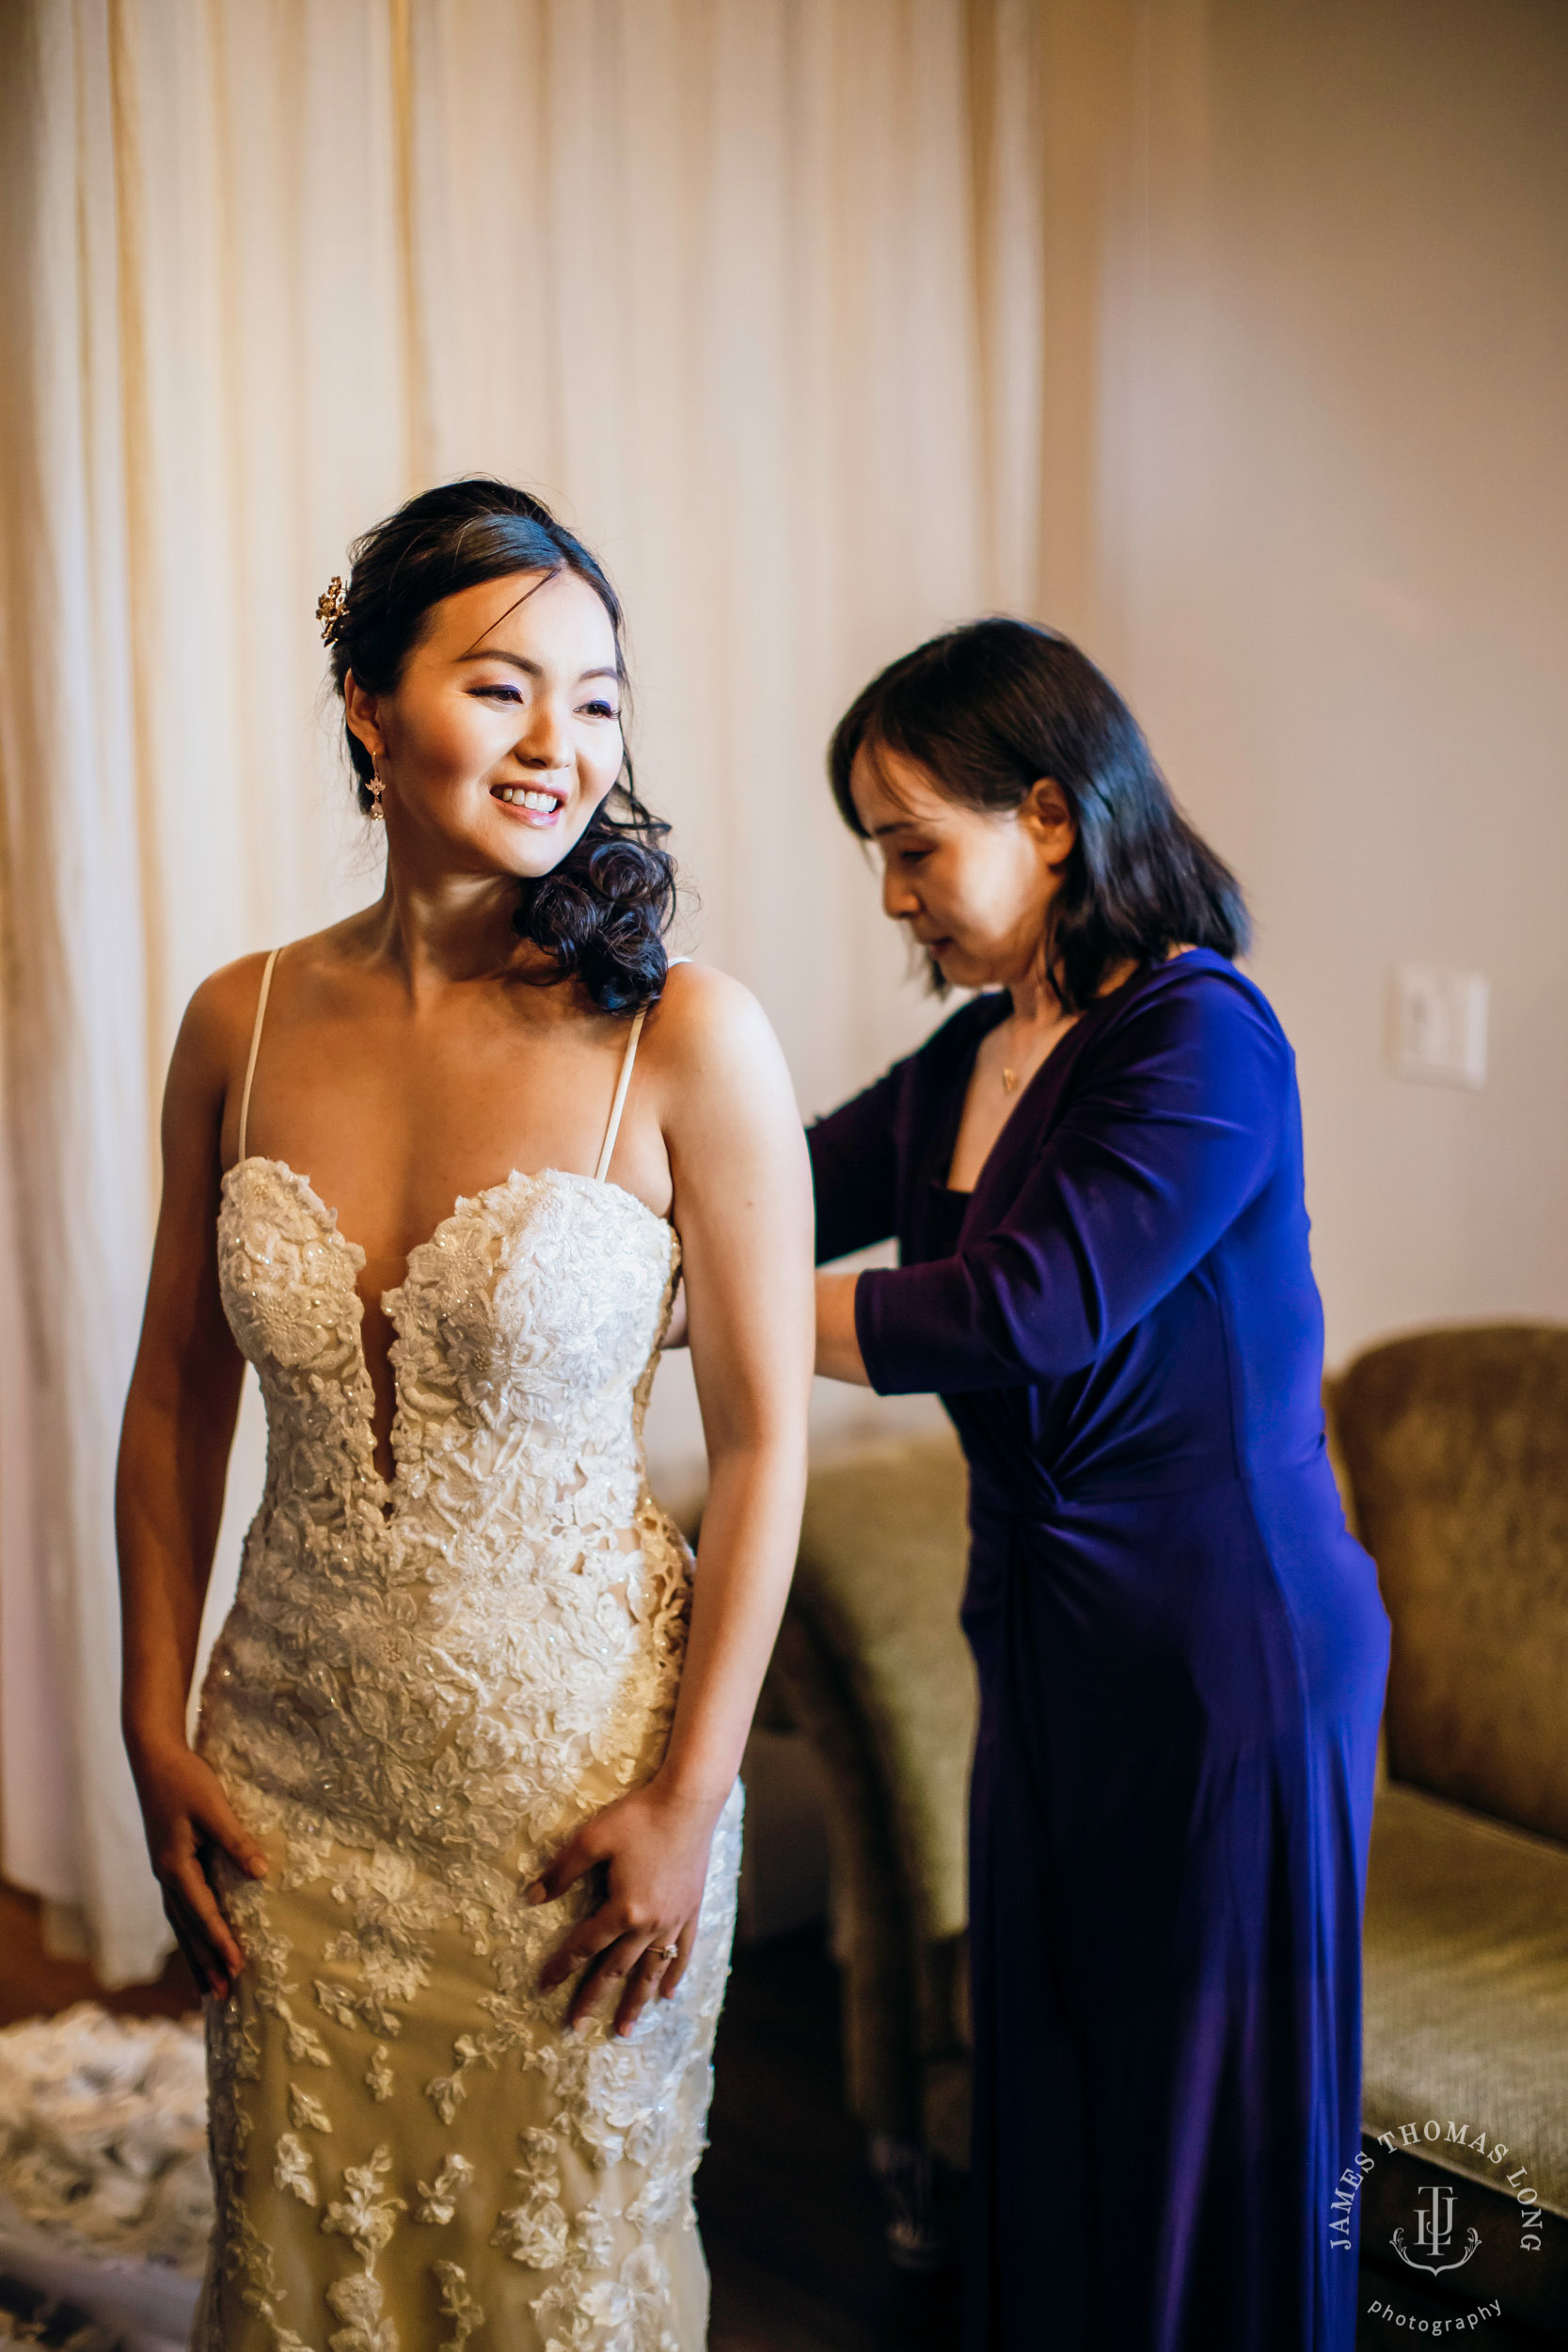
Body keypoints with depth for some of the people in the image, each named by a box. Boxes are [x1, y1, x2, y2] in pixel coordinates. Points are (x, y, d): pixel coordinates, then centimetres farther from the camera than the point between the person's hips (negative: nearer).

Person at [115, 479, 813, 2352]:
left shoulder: (685, 1039, -14)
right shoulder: (243, 1025, -3)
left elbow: (764, 1444, -10)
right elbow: (176, 1401, 6)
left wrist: (690, 1795, -10)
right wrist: (155, 1732, 6)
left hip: (575, 1762, -3)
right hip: (295, 1763, 3)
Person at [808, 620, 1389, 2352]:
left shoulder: (1201, 1040, -15)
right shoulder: (963, 1068, 10)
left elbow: (1025, 1310, -23)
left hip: (1223, 1660, -8)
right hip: (1049, 1652, 8)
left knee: (1207, 2146, 4)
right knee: (1043, 2124, 15)